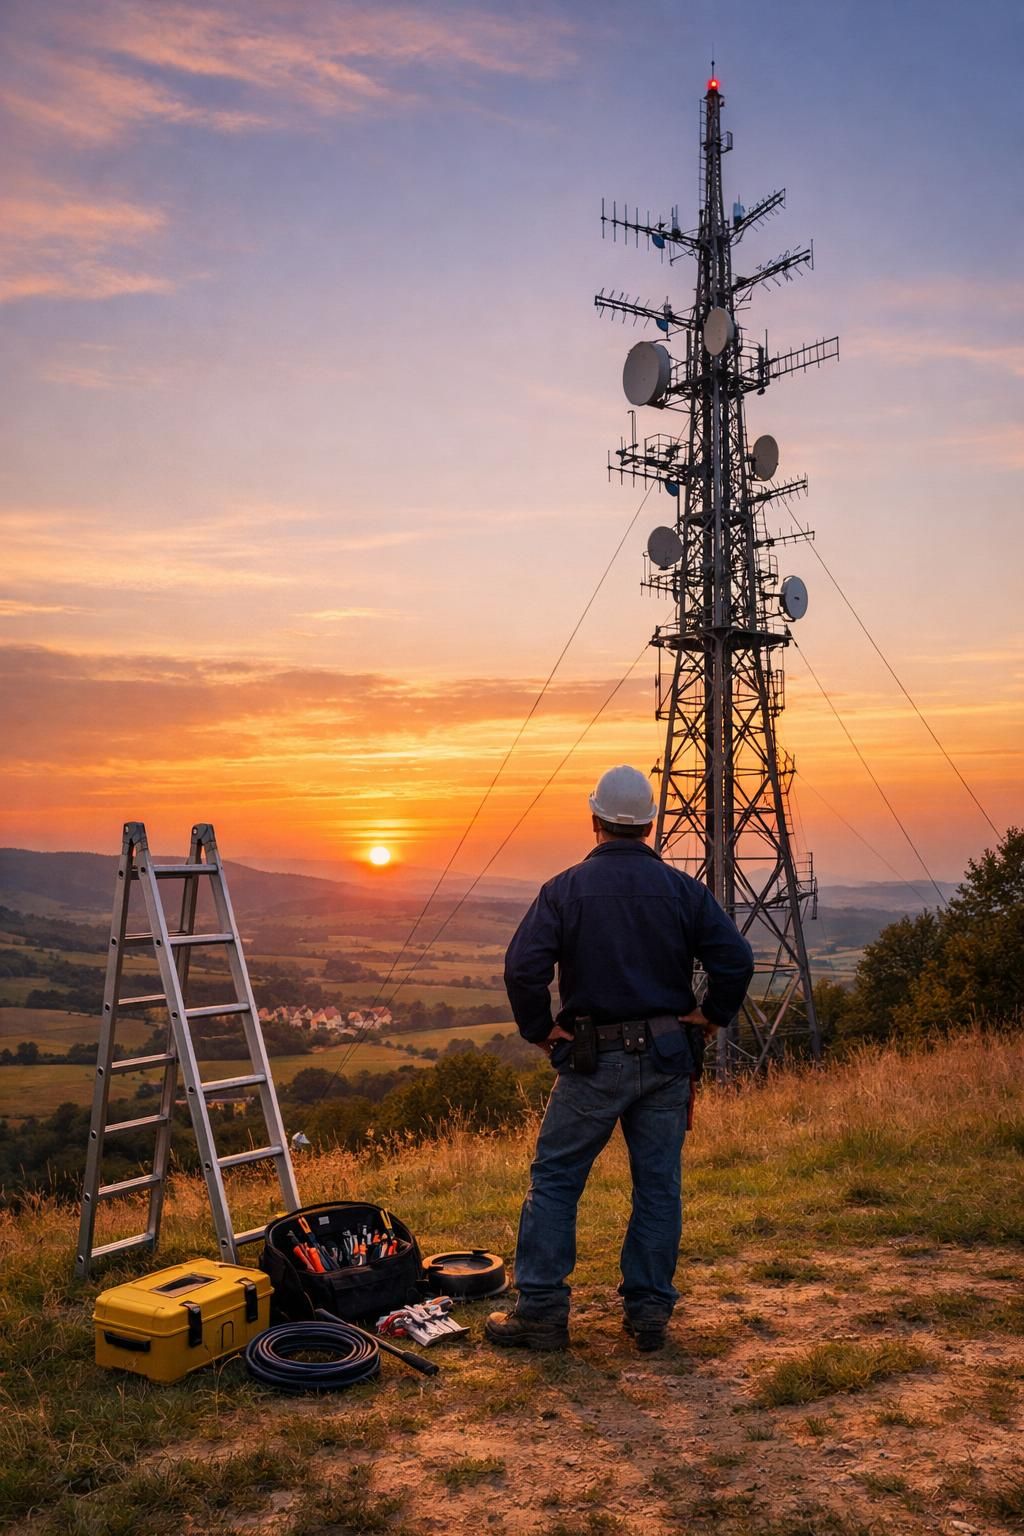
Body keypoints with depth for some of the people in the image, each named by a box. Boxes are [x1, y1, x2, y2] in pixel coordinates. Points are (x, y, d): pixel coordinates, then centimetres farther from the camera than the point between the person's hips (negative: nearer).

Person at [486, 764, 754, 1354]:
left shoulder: (566, 888, -6)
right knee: (659, 1185, 11)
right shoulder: (682, 888, 0)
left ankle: (541, 1311, 9)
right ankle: (650, 1311, 17)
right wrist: (709, 1017, 5)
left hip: (593, 1060, -2)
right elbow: (737, 958, -7)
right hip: (668, 1057, 3)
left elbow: (523, 967, -16)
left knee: (554, 1180, 7)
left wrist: (540, 1030, -3)